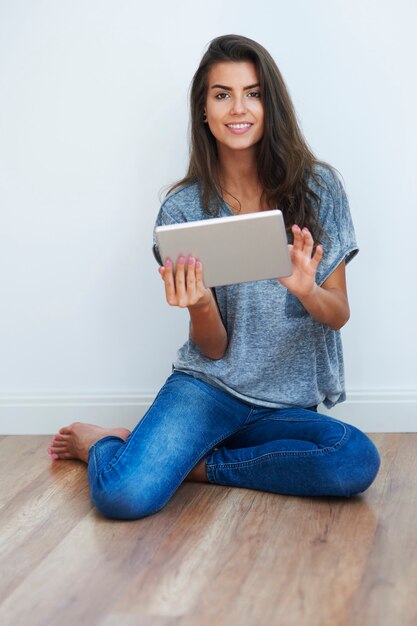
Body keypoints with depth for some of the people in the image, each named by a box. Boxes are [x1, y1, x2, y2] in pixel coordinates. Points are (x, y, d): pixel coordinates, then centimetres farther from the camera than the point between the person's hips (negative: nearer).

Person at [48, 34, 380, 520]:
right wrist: (199, 306, -24)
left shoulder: (318, 187, 0)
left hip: (288, 405, 2)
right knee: (123, 495, -28)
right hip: (208, 387, -2)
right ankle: (105, 446, 9)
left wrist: (306, 290, -21)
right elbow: (213, 348, -1)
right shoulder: (184, 208, -2)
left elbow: (339, 315, 1)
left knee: (358, 461, -31)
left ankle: (193, 463, -8)